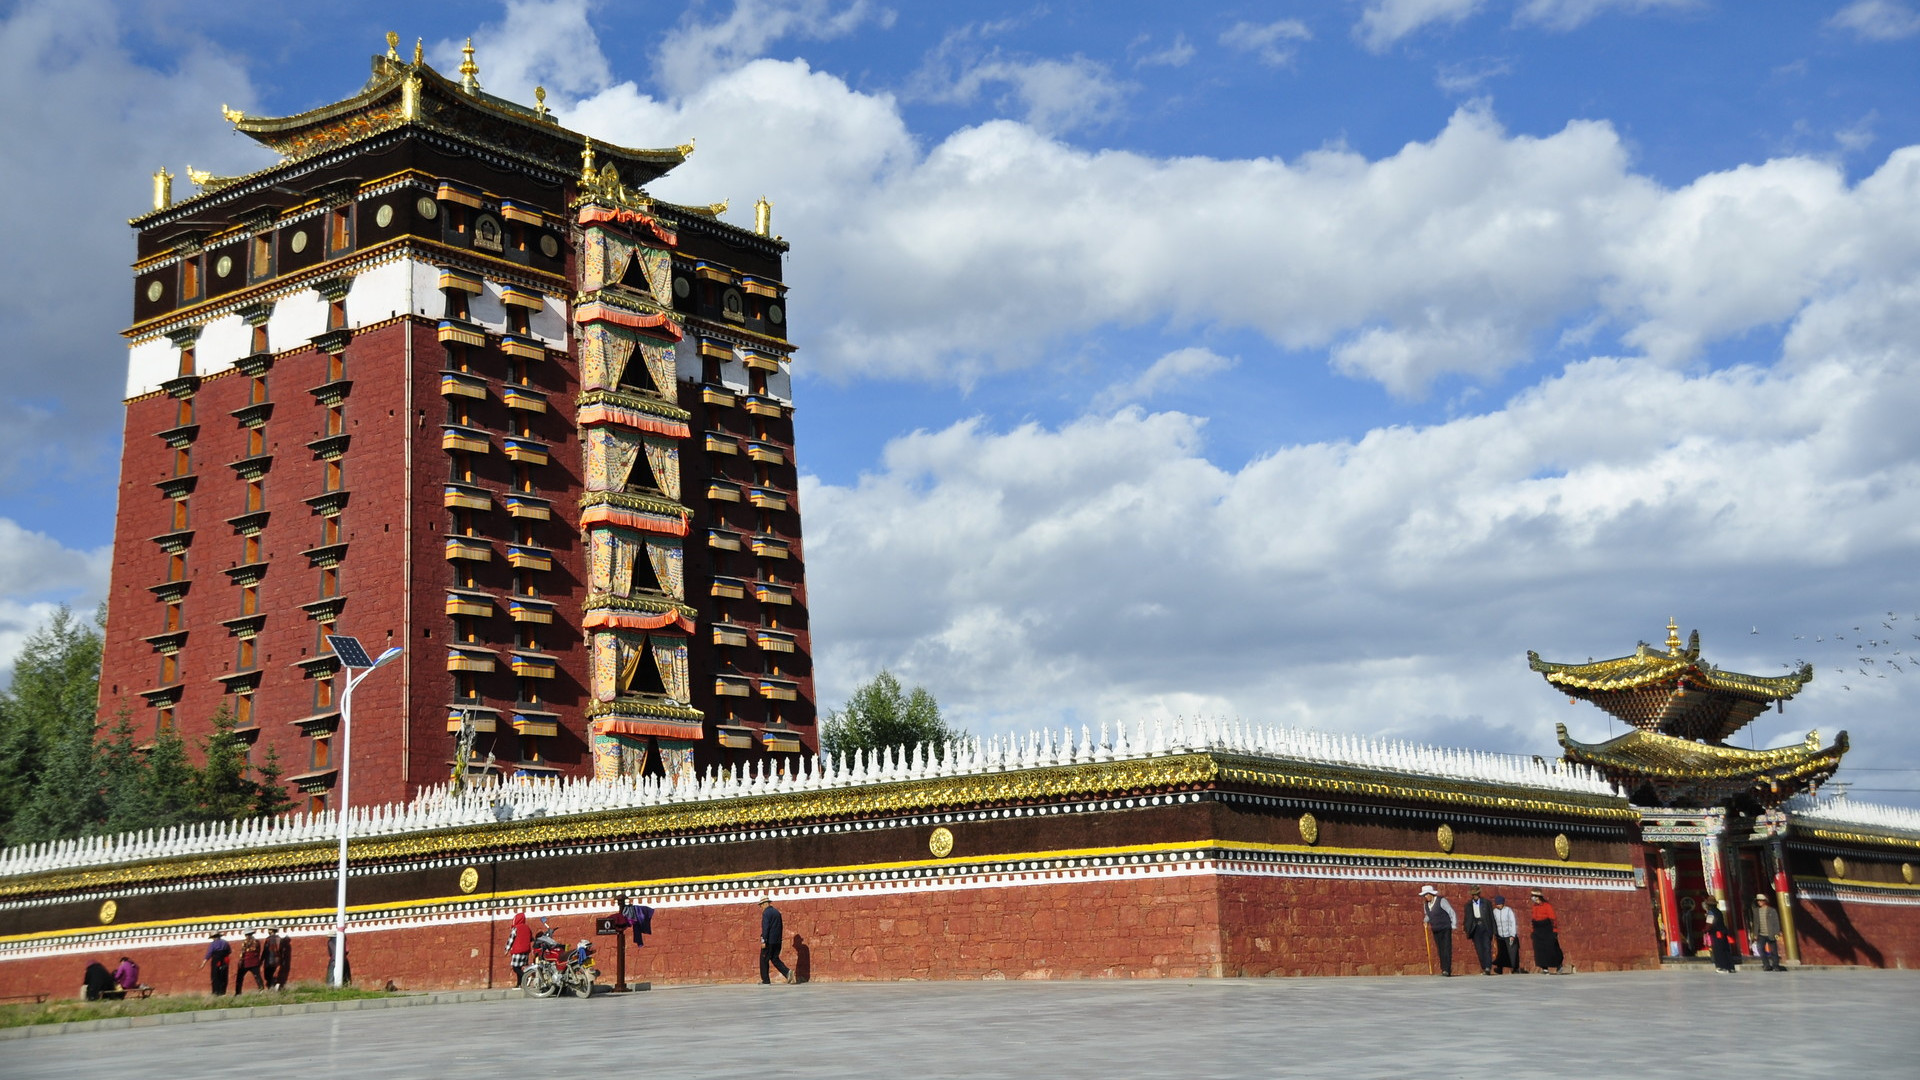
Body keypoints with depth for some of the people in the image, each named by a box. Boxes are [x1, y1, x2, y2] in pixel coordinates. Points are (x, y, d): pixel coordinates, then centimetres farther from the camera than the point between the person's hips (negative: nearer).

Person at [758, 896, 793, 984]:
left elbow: (765, 927, -18)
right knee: (775, 959, 14)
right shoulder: (777, 912, 14)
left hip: (769, 941, -8)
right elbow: (781, 926, 18)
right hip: (777, 941, 8)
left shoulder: (766, 912, -11)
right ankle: (787, 972, -5)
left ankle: (766, 981, 4)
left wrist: (763, 941, -19)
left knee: (764, 960, 3)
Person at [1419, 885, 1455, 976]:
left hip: (1445, 929, -6)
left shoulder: (1441, 901, -11)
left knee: (1446, 949, -11)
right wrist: (1425, 919, 1)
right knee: (1440, 950, 5)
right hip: (1436, 930, 6)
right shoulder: (1426, 904, 8)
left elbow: (1451, 912, -7)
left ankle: (1447, 970, -16)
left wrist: (1453, 926, -9)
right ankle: (1443, 969, 7)